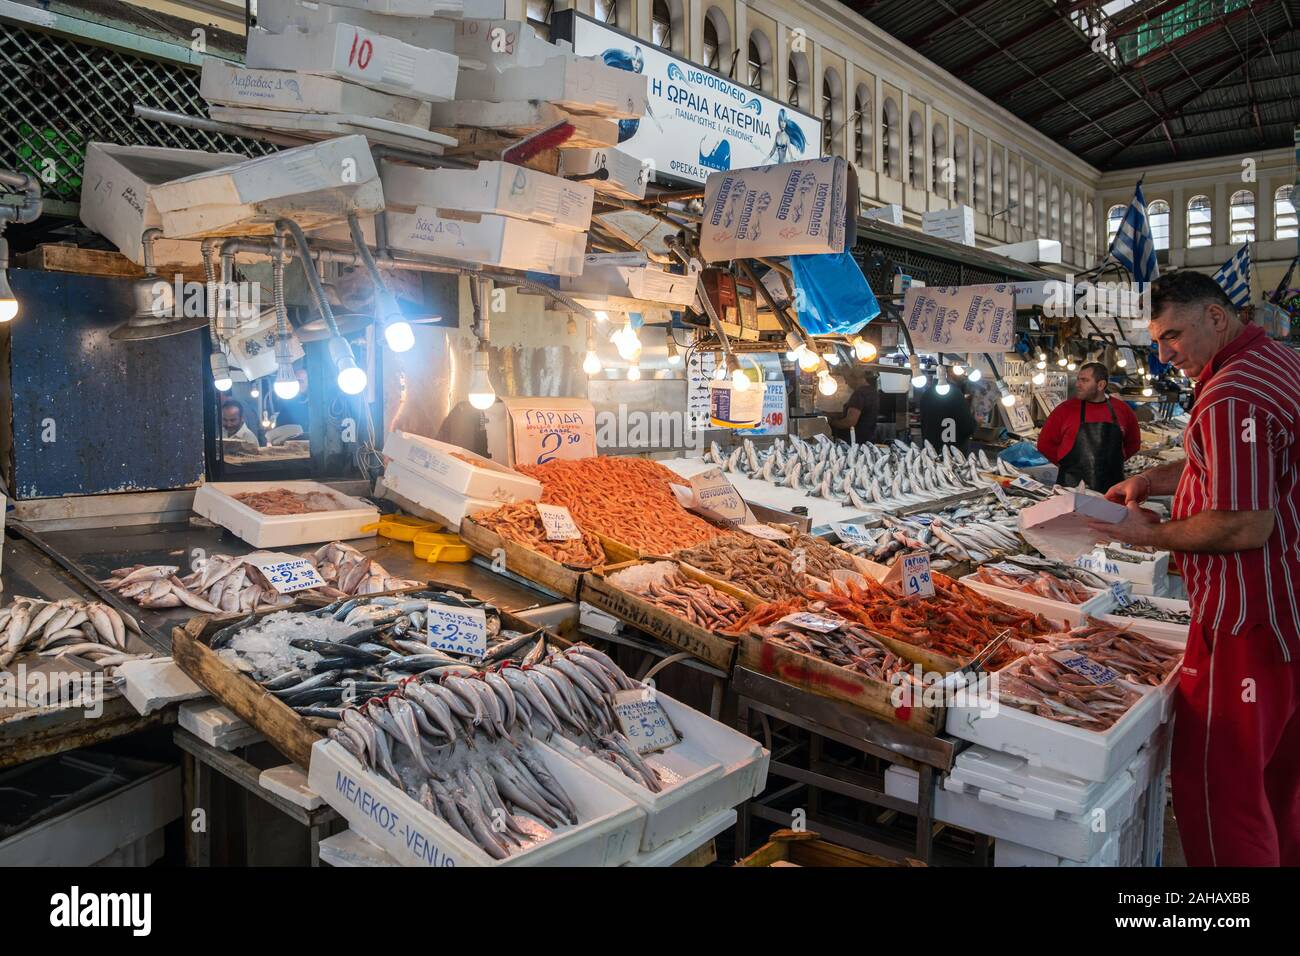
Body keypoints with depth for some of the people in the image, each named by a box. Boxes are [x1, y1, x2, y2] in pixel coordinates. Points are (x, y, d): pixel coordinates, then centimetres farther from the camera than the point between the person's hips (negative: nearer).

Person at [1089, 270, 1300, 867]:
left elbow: (1244, 527, -27)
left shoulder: (1231, 397, -22)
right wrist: (1153, 480, 11)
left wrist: (1153, 536, -12)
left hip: (1250, 624, -11)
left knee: (1216, 785, 0)